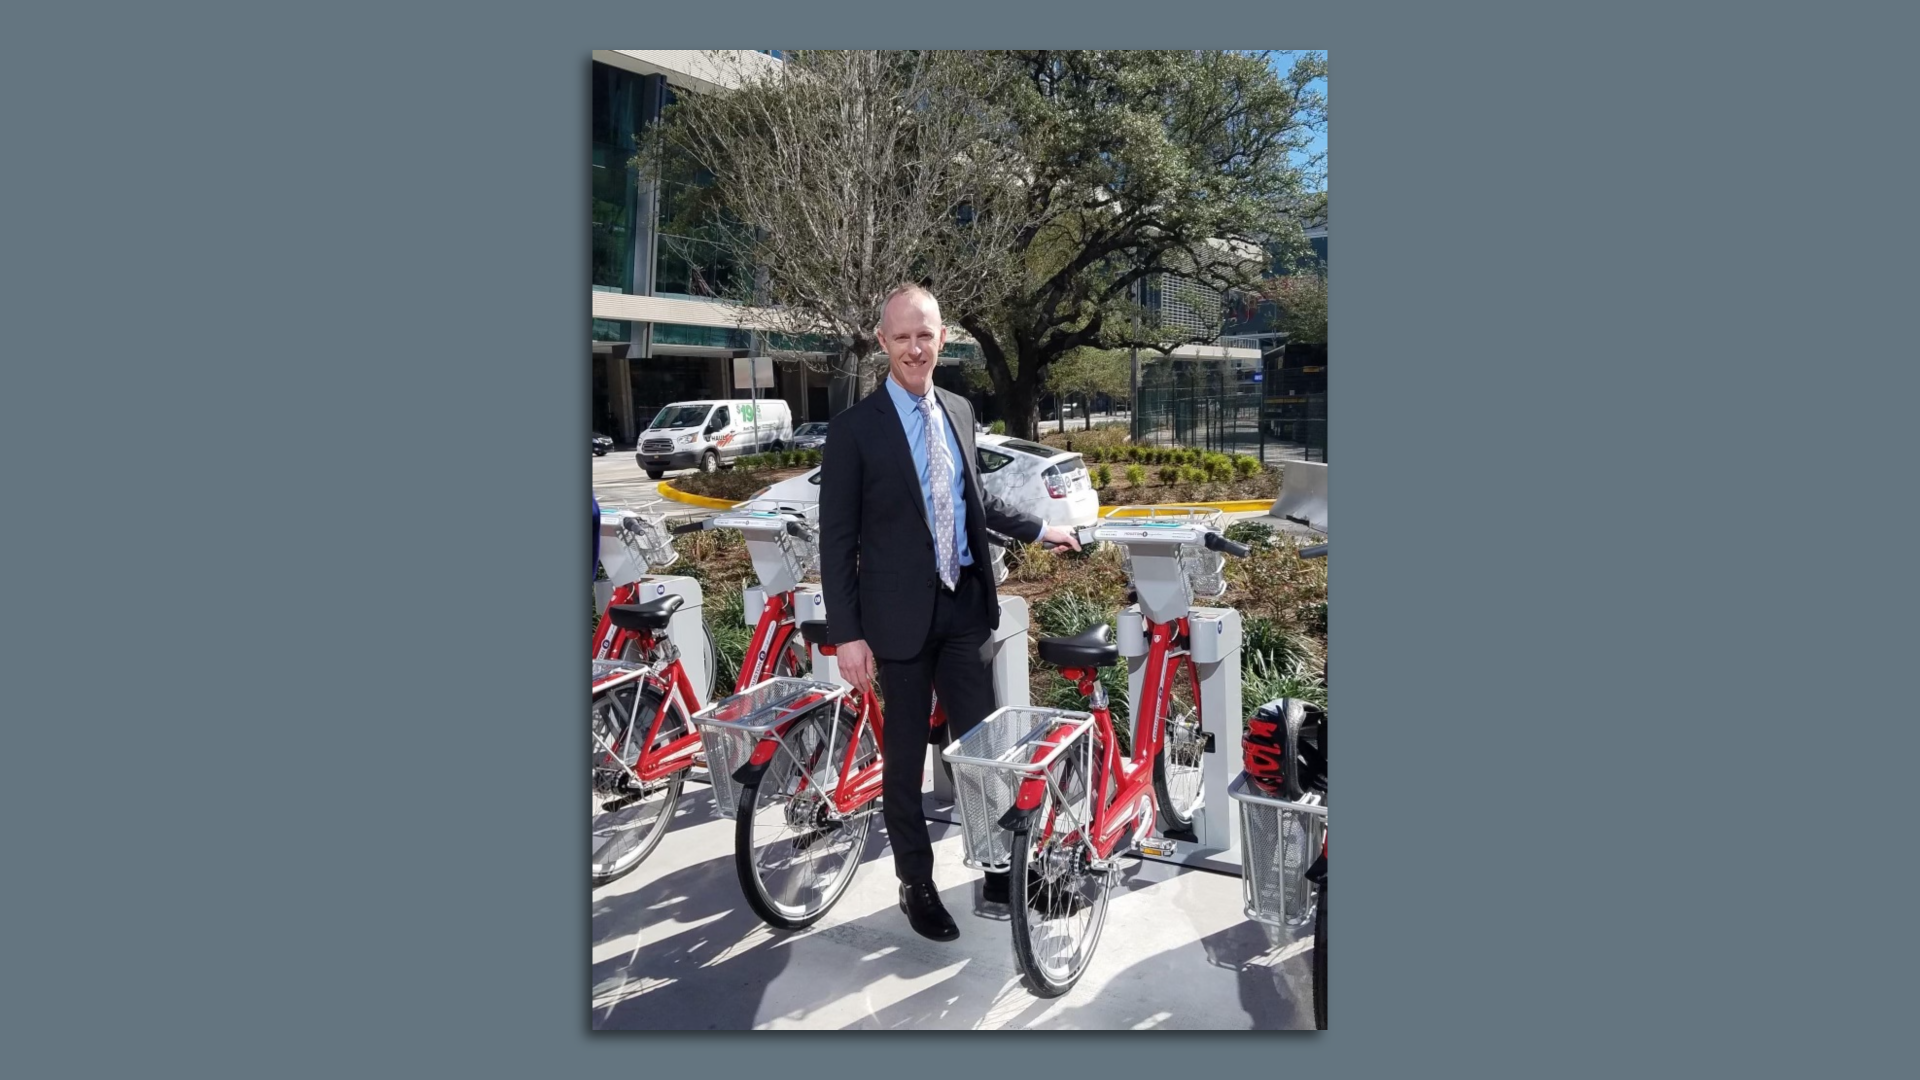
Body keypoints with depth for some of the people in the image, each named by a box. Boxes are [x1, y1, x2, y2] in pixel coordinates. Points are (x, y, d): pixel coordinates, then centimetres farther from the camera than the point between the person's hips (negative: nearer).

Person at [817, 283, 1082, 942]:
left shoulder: (958, 411, 8)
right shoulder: (856, 428, -10)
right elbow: (837, 538, -10)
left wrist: (1037, 530, 27)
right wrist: (847, 634, -13)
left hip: (964, 605, 5)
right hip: (901, 614, -4)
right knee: (905, 753, 9)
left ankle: (996, 869, 27)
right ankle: (916, 884, 24)